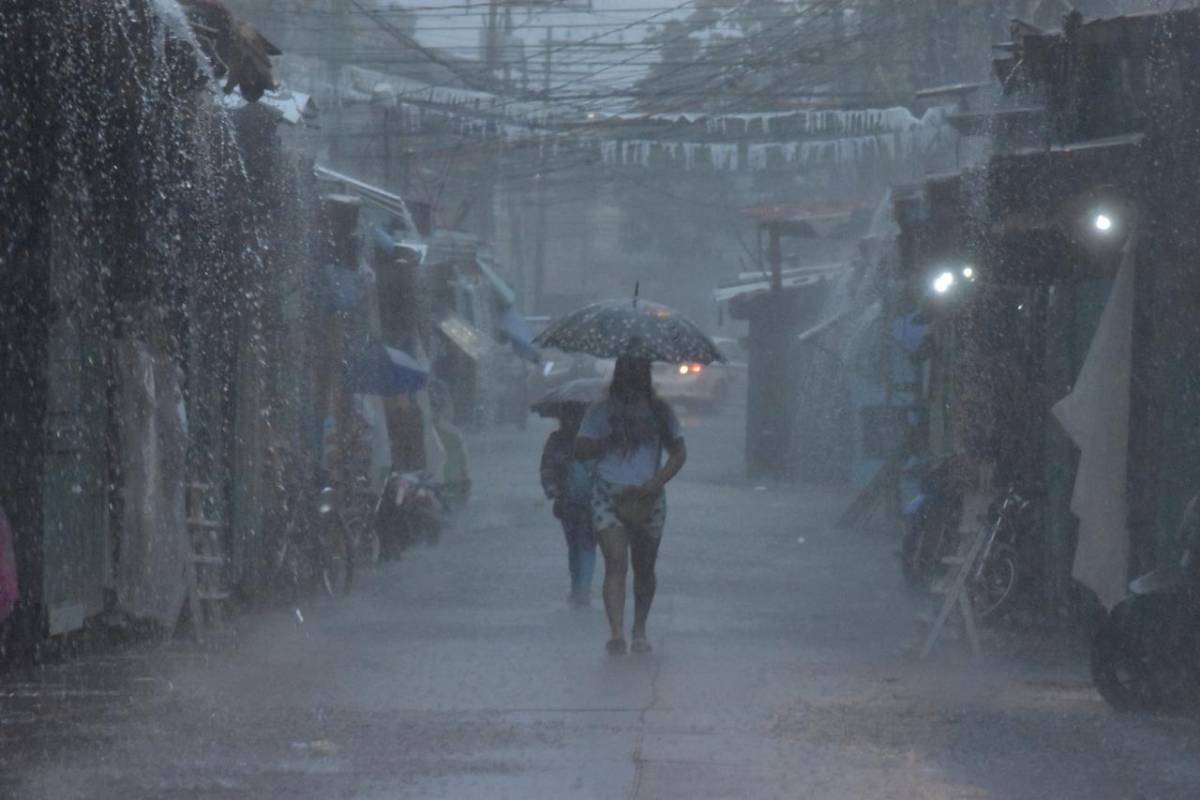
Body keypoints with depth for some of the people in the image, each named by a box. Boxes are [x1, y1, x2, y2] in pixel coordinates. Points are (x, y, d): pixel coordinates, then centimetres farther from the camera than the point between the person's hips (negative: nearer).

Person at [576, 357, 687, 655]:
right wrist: (611, 441, -16)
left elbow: (679, 452, 3)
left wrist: (657, 481, -13)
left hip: (647, 500, 2)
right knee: (616, 563, -16)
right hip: (609, 498, -2)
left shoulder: (660, 411, 8)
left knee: (644, 568, 9)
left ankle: (640, 630, 25)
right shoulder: (601, 411, 5)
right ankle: (616, 631, -24)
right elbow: (581, 451, 0)